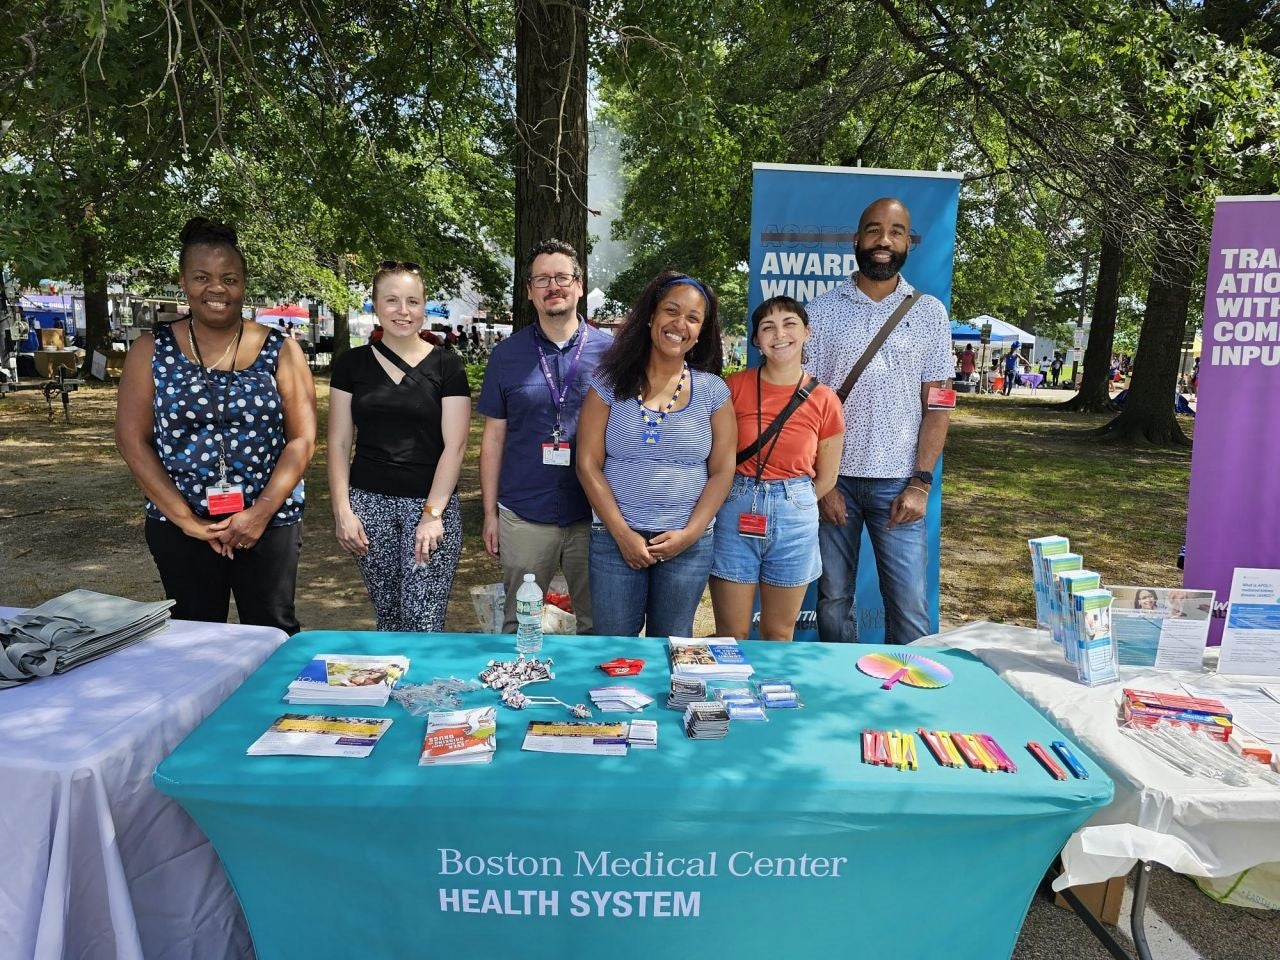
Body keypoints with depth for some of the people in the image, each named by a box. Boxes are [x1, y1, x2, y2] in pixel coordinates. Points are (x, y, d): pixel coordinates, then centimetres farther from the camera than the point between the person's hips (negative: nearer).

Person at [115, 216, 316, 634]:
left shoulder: (280, 350, 0)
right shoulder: (152, 349, 2)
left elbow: (302, 438, -3)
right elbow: (132, 440, -1)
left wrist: (262, 512, -11)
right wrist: (184, 518, -9)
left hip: (269, 522, -1)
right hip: (179, 526, 1)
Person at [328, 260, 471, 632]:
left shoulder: (447, 366, 0)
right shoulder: (352, 363, 7)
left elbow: (454, 445, -4)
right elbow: (339, 443, 8)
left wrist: (433, 513, -11)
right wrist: (342, 510, -1)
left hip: (431, 503, -2)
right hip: (370, 503, 2)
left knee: (424, 622, -7)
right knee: (388, 617, 9)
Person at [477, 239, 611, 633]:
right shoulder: (507, 354, 4)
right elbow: (494, 437, 7)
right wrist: (490, 512, 4)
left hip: (594, 516, 0)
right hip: (524, 517, 1)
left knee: (598, 625, 11)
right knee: (518, 626, 13)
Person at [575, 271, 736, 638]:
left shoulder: (713, 391, 3)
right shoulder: (610, 383, 0)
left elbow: (722, 471, 3)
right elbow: (588, 464, -3)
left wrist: (691, 533, -9)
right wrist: (622, 532, -10)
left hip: (688, 545, 1)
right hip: (616, 540, -1)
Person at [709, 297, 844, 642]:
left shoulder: (824, 400, -1)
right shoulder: (734, 388, -4)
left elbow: (825, 479, 8)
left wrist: (789, 502, 7)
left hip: (795, 518, 1)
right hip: (735, 514, -1)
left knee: (779, 634, 14)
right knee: (731, 635, 7)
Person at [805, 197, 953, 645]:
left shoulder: (929, 312, 5)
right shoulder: (822, 310, 3)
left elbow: (936, 404, 3)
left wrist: (920, 483, -6)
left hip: (898, 482, 0)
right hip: (834, 477, 0)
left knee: (910, 607, -1)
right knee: (833, 600, 8)